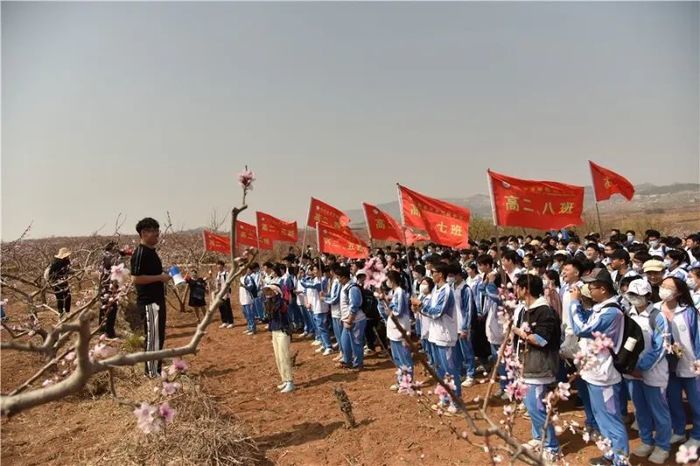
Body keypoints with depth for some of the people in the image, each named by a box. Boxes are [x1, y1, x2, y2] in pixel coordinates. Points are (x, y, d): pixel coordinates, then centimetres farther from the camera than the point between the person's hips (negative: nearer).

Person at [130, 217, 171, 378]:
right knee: (153, 338, -4)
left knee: (159, 337, 15)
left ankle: (156, 371, 26)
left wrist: (164, 276, 10)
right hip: (149, 302, -10)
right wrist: (160, 277, -21)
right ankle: (152, 374, 5)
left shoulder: (151, 251, 14)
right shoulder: (140, 253, -15)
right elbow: (137, 278, -22)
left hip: (157, 300, 10)